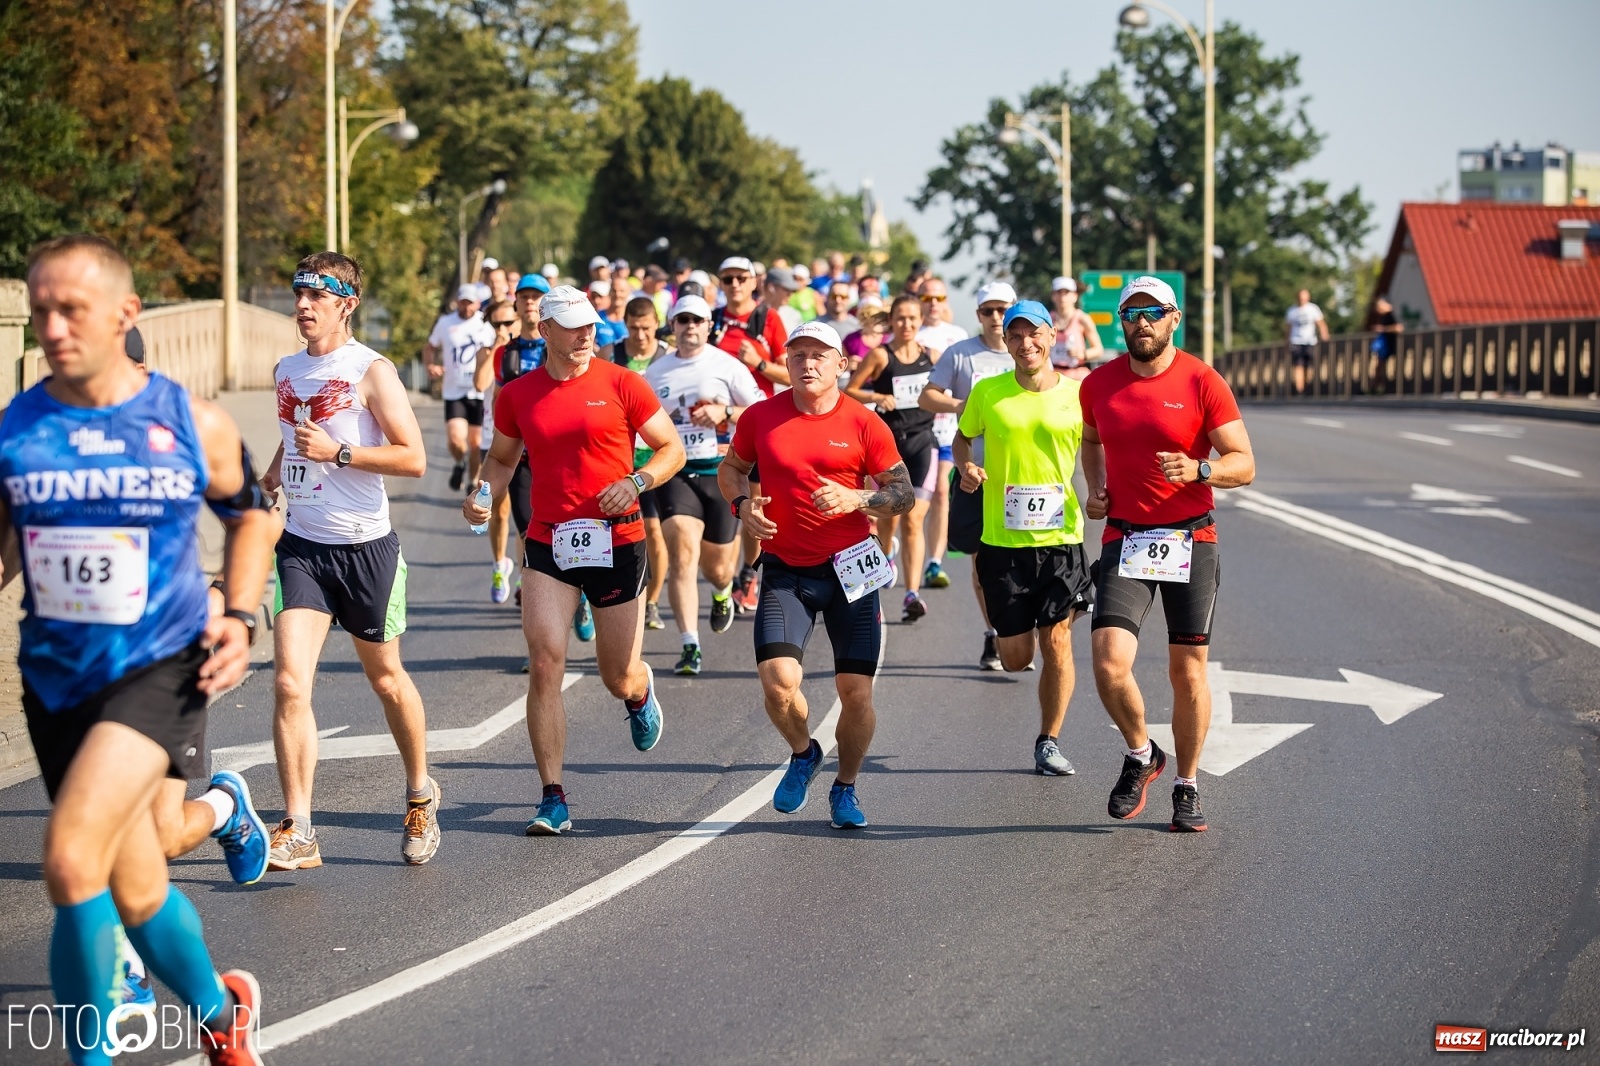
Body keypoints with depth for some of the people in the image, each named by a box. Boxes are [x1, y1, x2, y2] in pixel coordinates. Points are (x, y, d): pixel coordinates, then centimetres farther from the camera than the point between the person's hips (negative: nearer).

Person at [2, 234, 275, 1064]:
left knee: (71, 857, -24)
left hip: (160, 670, -3)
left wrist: (240, 618, 0)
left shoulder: (194, 424, -6)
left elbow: (250, 513, 13)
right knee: (134, 891, 15)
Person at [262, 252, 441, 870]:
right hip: (300, 545, 4)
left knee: (385, 678, 12)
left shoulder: (371, 371, -9)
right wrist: (267, 484, 17)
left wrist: (337, 452, -20)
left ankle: (420, 796, 36)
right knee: (289, 681, -11)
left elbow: (413, 459, -13)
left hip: (364, 546, -4)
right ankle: (298, 833, -11)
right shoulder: (286, 371, 10)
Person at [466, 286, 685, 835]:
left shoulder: (620, 383, -4)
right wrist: (484, 496, 0)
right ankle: (553, 799, -8)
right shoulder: (517, 395, 4)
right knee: (545, 665, -13)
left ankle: (641, 692, 49)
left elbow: (672, 448, 1)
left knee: (620, 680, 8)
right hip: (548, 544, 1)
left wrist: (636, 482, -16)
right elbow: (502, 458, 20)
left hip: (615, 543, -1)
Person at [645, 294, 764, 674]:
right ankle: (690, 646, -20)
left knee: (717, 567, 9)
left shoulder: (727, 366, 1)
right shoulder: (656, 372, 9)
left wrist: (725, 413, -14)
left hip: (719, 472, -1)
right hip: (674, 472, 1)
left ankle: (723, 592, 49)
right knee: (683, 554, -19)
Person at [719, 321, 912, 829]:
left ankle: (845, 788, 22)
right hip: (784, 572, 1)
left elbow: (903, 493, 0)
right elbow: (731, 468, 18)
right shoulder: (761, 417, 3)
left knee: (856, 691, -2)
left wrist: (855, 499, -18)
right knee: (778, 683, -15)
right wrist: (742, 503, -3)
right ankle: (803, 753, 18)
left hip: (850, 568, -1)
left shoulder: (864, 424, -2)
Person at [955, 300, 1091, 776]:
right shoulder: (987, 393, -1)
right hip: (1002, 540, 1)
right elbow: (963, 436, 16)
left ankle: (1049, 742, 13)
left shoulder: (1077, 394, -2)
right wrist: (965, 466, -5)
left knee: (1056, 641, -3)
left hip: (1061, 537, 0)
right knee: (1016, 657, 4)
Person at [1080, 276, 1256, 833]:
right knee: (1109, 665, -14)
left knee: (1188, 671, 3)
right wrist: (1094, 487, 9)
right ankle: (1140, 754, 14)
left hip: (1189, 540, -2)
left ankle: (1187, 785, 20)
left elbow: (1244, 463, -8)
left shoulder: (1202, 383, -7)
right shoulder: (1098, 384, 4)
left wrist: (1200, 470, -28)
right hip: (1124, 539, 2)